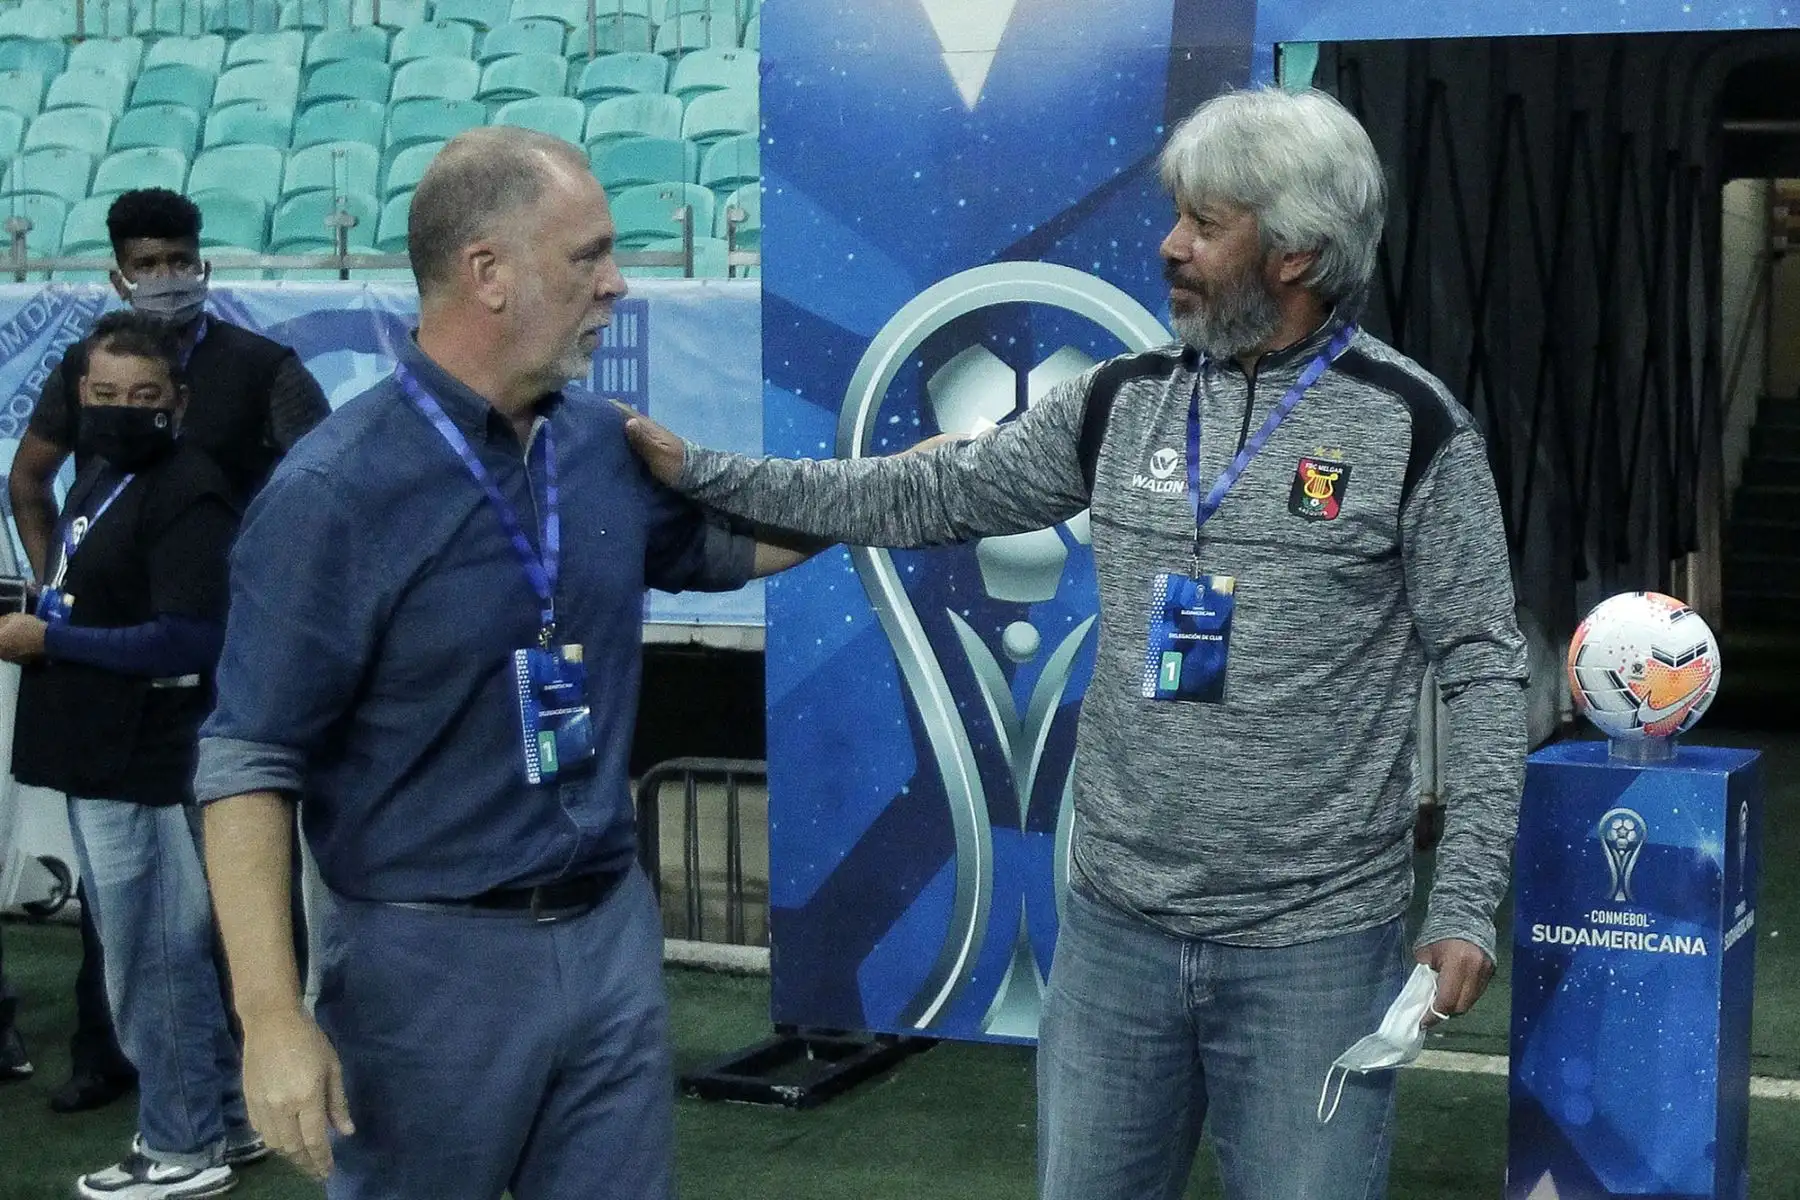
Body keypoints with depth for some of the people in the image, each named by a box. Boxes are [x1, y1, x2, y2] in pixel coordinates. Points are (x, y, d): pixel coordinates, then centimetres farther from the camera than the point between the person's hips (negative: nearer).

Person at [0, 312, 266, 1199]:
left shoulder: (188, 493, -17)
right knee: (174, 953, 17)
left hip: (144, 767, -10)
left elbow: (186, 640, -24)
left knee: (149, 960, -1)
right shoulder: (99, 475, 14)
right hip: (102, 758, 10)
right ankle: (223, 1118, 29)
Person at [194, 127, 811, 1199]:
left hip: (614, 929, 6)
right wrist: (272, 1017, -19)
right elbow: (249, 765, -15)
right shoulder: (336, 494, -17)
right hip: (434, 958, -5)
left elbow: (732, 539, 23)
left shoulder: (610, 446, 2)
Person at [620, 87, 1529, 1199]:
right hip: (1115, 927, 4)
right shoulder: (1121, 400, 5)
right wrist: (703, 471, 8)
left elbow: (1484, 670, -6)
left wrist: (1466, 908, -13)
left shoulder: (1412, 426, -8)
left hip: (1316, 949, -4)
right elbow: (932, 496, 11)